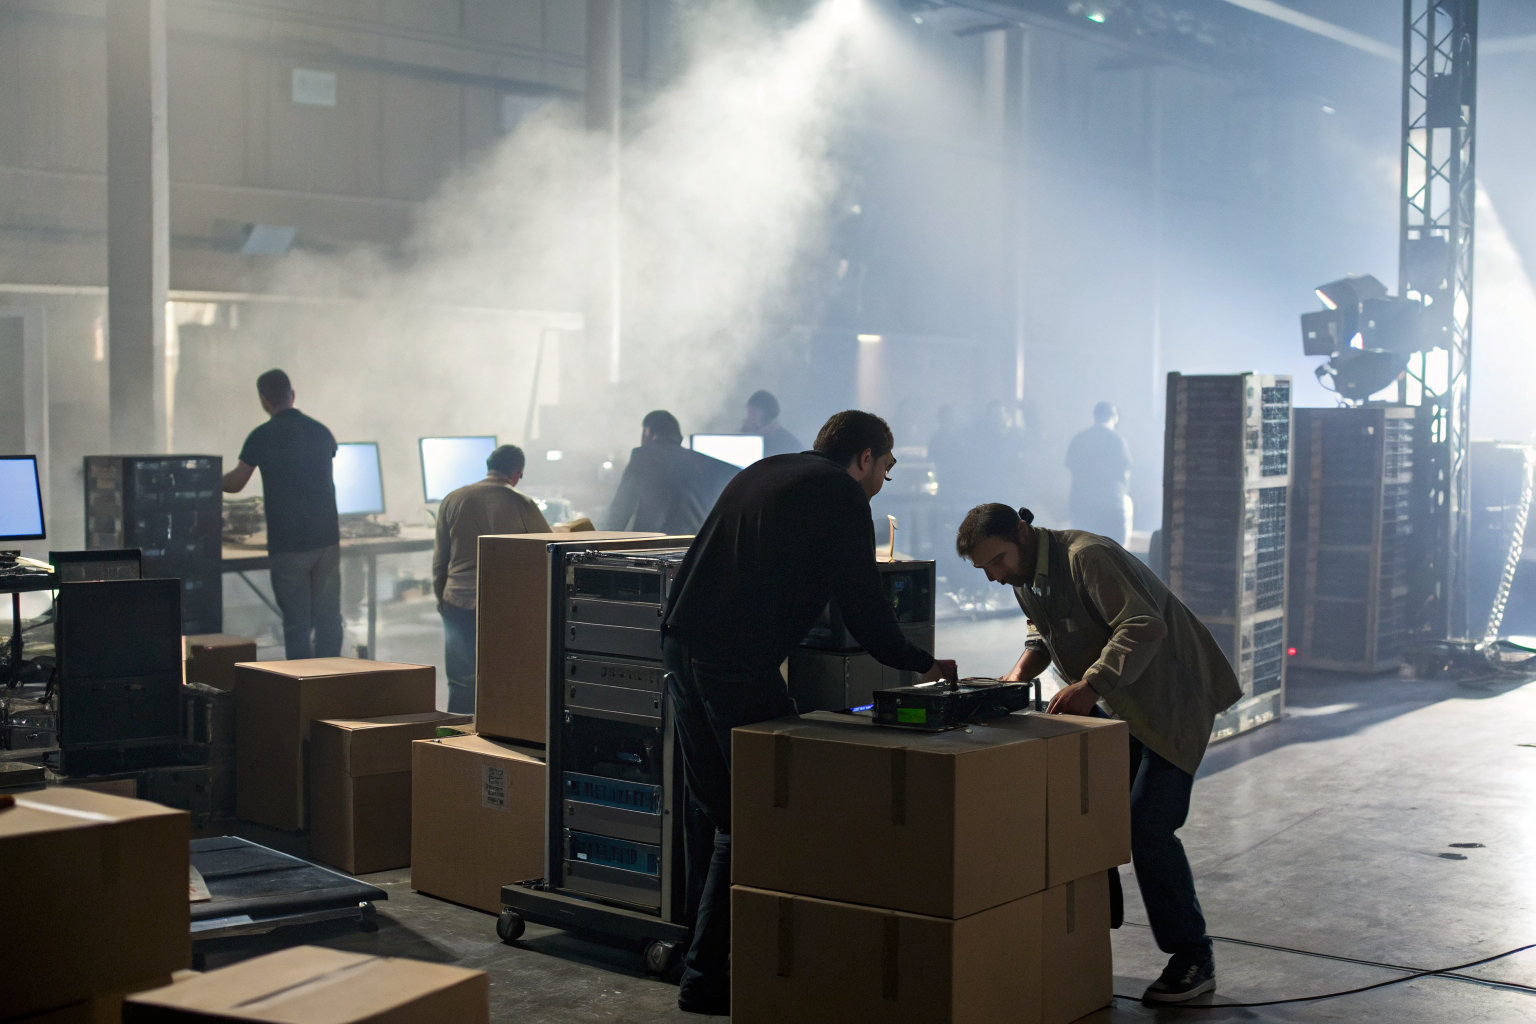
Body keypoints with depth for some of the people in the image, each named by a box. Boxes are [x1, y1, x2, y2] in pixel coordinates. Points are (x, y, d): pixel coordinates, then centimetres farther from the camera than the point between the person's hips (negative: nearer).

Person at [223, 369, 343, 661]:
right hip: (327, 539, 3)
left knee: (297, 621, 3)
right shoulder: (321, 432, 6)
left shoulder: (262, 437, -7)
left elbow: (234, 484, 2)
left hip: (288, 545, -3)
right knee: (328, 618, 8)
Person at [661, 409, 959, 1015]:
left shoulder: (762, 471, 23)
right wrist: (922, 664, 8)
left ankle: (706, 968, 21)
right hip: (738, 664, -9)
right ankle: (707, 981, 5)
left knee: (718, 816, 16)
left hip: (681, 644, 9)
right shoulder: (840, 495, -2)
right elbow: (861, 603, -5)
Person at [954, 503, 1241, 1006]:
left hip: (1174, 696, -9)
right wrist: (1022, 669, 1)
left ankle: (1193, 959, 1)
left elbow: (1145, 626, -32)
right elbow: (1043, 630, 22)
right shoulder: (1025, 578, 5)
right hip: (1117, 703, 9)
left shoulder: (1087, 557, -25)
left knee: (1149, 827, -12)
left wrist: (1089, 686, -40)